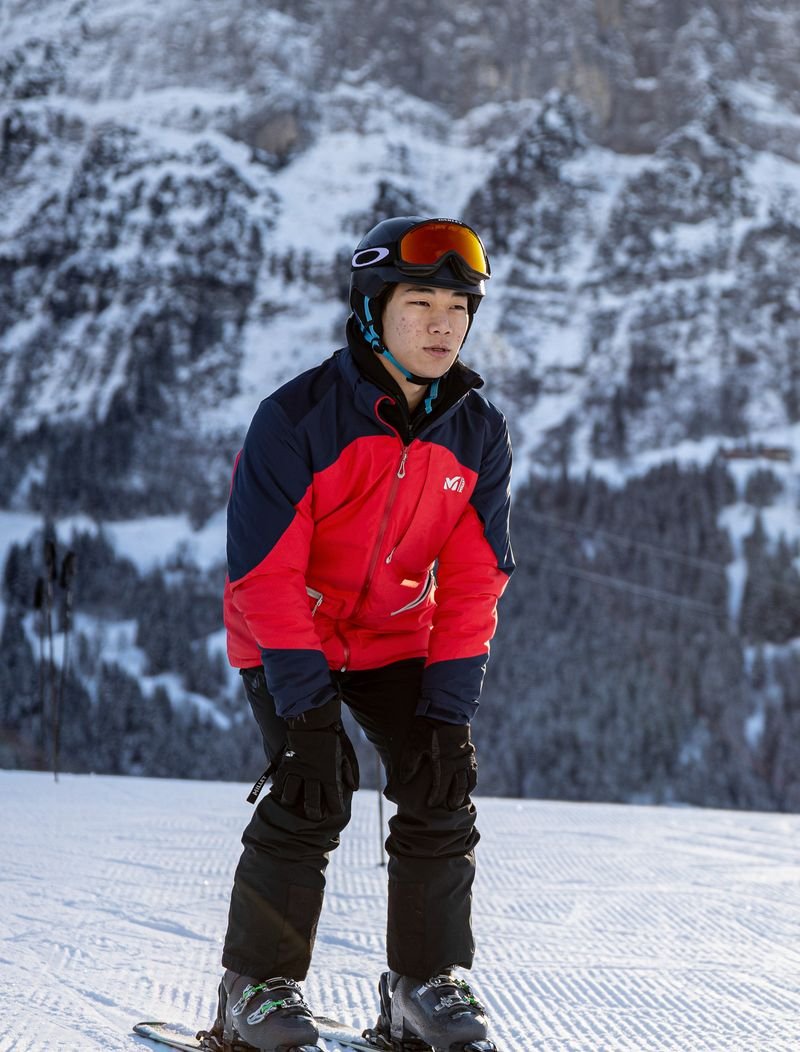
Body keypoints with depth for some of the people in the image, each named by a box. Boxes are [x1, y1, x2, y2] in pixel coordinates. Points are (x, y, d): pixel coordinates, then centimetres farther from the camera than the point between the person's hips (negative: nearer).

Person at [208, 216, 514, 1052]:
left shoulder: (478, 433, -8)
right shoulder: (297, 418, -22)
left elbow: (473, 584, -5)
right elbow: (264, 572, -21)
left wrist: (449, 706, -13)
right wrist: (305, 707, -26)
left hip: (396, 638, 4)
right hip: (285, 637, -4)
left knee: (440, 787, -10)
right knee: (312, 794, -18)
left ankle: (423, 983, 4)